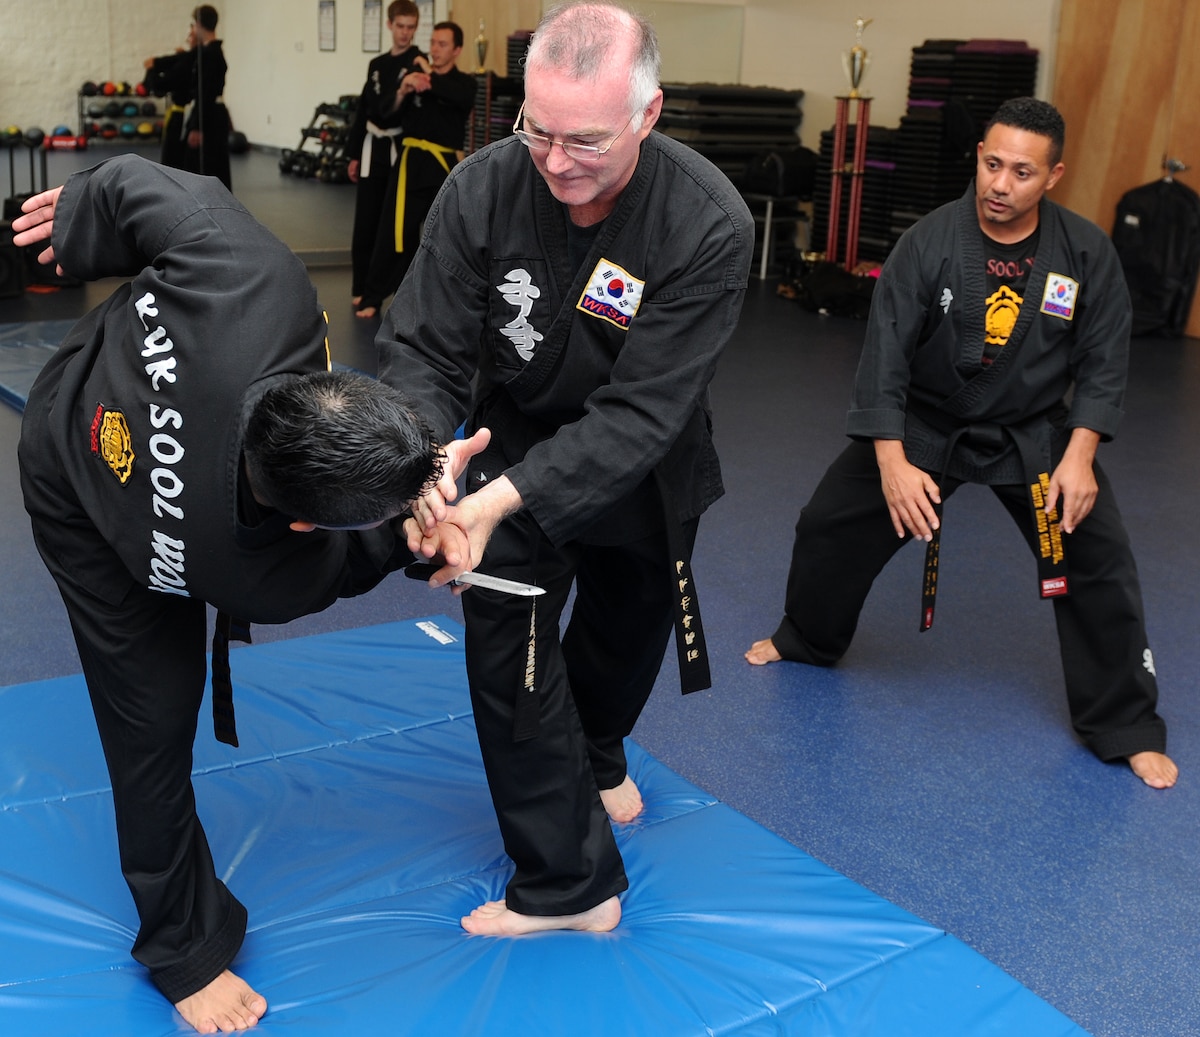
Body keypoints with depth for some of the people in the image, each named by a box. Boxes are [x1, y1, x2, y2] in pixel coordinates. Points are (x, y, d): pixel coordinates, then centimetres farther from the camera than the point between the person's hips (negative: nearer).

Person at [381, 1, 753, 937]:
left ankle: (595, 756, 55)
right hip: (512, 445, 0)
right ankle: (570, 882, 13)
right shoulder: (483, 188, -24)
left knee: (627, 628, 22)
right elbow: (422, 347, -20)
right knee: (508, 652, -6)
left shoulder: (709, 226, -30)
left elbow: (640, 411, -33)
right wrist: (428, 456, -42)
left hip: (640, 468, 0)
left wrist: (504, 500, -44)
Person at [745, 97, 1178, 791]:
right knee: (830, 526, 3)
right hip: (926, 423, 0)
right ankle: (807, 642, 33)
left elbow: (1103, 361, -7)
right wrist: (892, 461, -27)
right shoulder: (930, 242, -18)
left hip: (1035, 433, 0)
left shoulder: (1087, 253, -13)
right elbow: (886, 352, -20)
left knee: (1100, 562, -10)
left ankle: (1126, 727, 8)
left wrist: (1079, 456, -18)